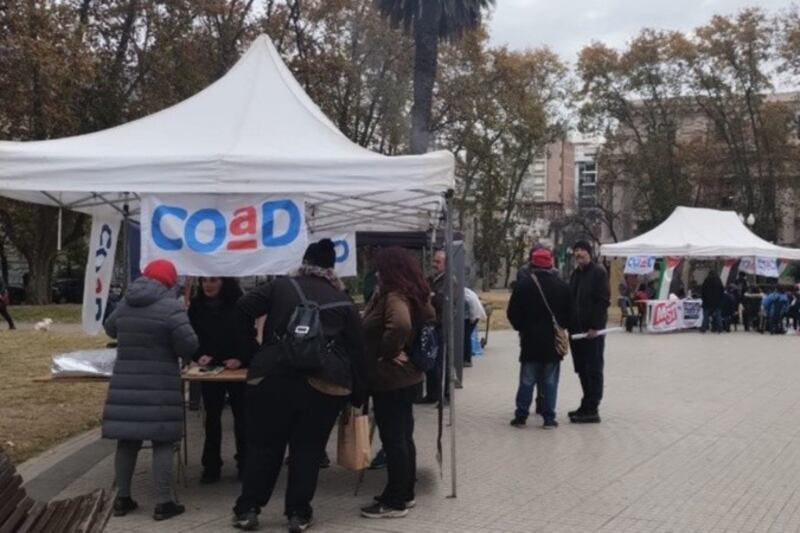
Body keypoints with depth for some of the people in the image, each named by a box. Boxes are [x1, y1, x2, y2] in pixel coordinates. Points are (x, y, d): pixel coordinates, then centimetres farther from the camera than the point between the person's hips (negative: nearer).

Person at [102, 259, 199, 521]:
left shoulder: (124, 303, 7)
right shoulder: (170, 306, -12)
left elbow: (110, 329, 25)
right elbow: (189, 344, -17)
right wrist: (176, 353, 5)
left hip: (125, 382, 5)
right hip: (160, 385, -5)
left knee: (127, 441, 13)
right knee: (162, 442, 2)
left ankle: (122, 498, 21)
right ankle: (163, 503, 4)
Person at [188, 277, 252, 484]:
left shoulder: (239, 304, -10)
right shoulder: (196, 306, -1)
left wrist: (241, 359, -20)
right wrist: (199, 356, -14)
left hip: (237, 368, -2)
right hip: (209, 370, 2)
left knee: (241, 415, 6)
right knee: (212, 417, 7)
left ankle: (244, 463, 18)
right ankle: (211, 466, 15)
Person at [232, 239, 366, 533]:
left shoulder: (282, 286, 11)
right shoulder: (344, 301, 14)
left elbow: (244, 307, 2)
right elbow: (357, 350, 11)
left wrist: (250, 350, 11)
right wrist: (358, 396, 16)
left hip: (273, 375, 0)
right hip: (324, 382, 0)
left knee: (263, 444, 10)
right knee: (308, 448, 9)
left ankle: (247, 509, 14)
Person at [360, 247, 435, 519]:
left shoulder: (393, 296, -20)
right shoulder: (414, 295, 9)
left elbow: (400, 325, -39)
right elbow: (430, 322, 22)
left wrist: (387, 352, -24)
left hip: (389, 378, -10)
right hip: (407, 375, 10)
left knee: (393, 440, -1)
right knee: (403, 436, 17)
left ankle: (395, 502, 7)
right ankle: (405, 493, 28)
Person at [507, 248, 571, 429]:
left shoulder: (523, 285, -7)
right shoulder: (562, 286, -2)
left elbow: (512, 313, -4)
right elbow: (569, 313, 3)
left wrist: (521, 328, 12)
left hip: (530, 339, -1)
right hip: (553, 341, 1)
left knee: (527, 380, 7)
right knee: (550, 381, 6)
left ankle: (521, 416, 9)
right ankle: (549, 418, 6)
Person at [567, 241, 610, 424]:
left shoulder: (599, 272, -8)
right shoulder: (576, 274, 16)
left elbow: (603, 301, -14)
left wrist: (595, 326, -19)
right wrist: (570, 325, 11)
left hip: (592, 330, -8)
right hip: (577, 329, 8)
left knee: (593, 370, -2)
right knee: (582, 369, 12)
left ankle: (592, 410, 1)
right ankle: (587, 406, 20)